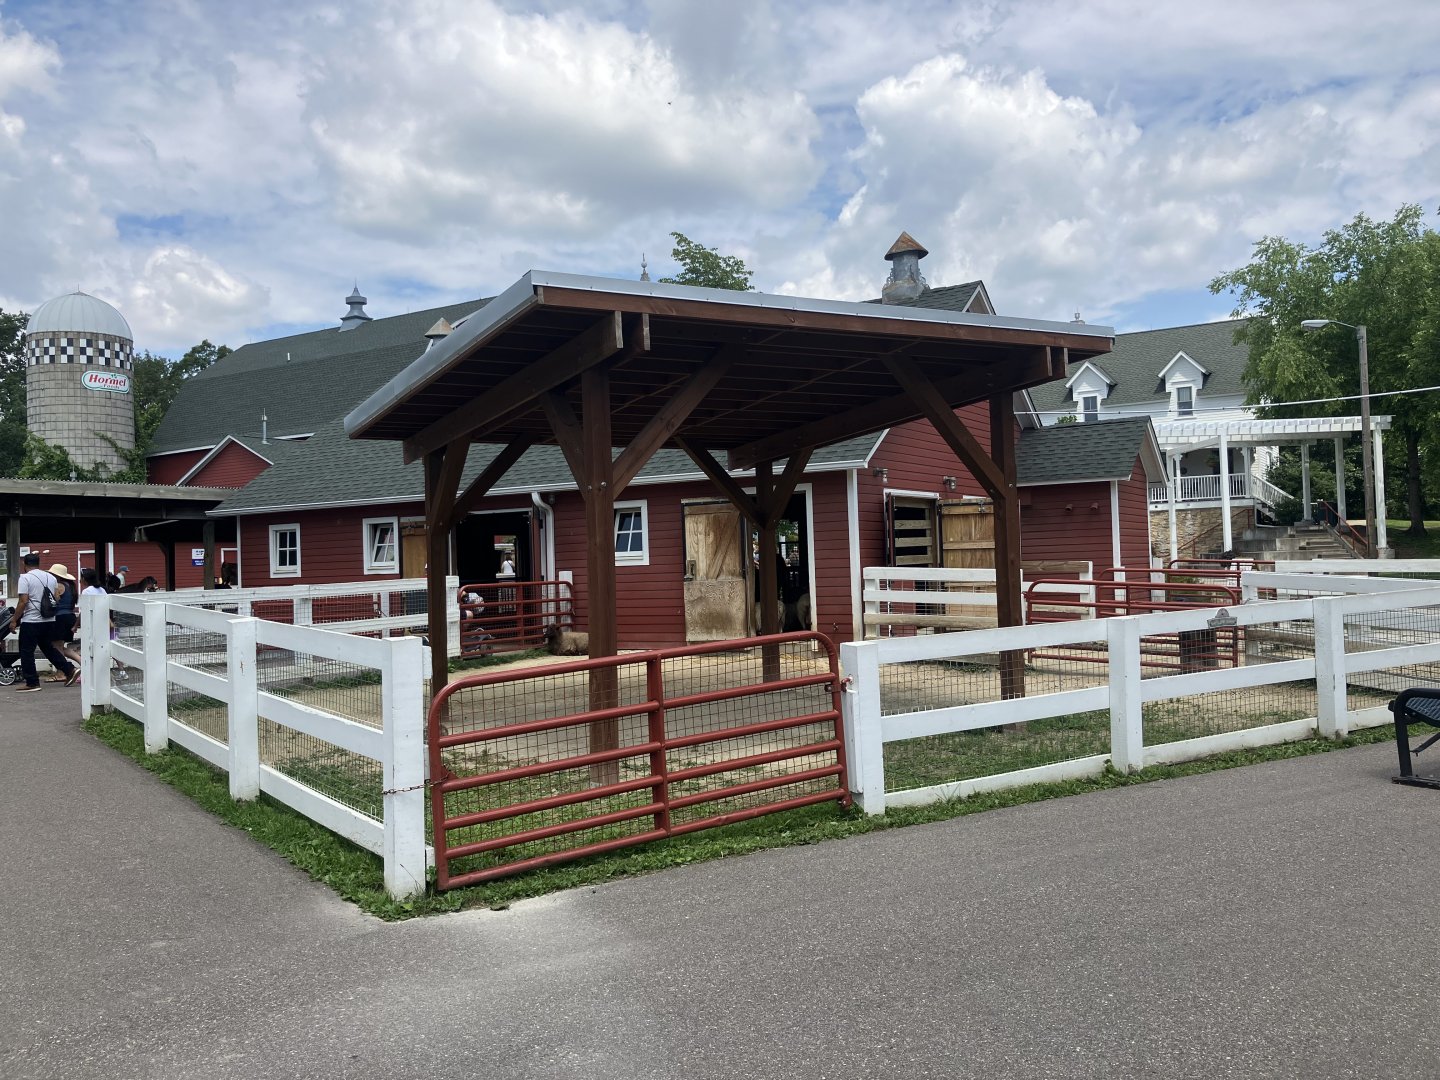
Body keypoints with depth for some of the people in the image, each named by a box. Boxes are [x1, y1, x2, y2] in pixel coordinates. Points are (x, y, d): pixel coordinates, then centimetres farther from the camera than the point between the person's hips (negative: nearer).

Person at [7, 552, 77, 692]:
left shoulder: (25, 578, -10)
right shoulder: (51, 577, 10)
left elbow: (23, 601, -16)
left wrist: (14, 620, -10)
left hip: (31, 621, -7)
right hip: (49, 621, 7)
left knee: (27, 652, 3)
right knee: (49, 648, 19)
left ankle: (32, 683, 4)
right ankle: (70, 670, 11)